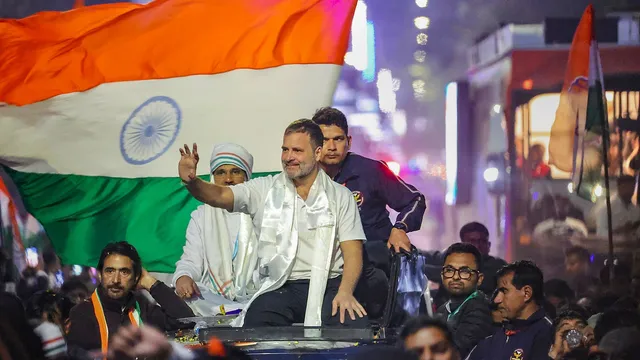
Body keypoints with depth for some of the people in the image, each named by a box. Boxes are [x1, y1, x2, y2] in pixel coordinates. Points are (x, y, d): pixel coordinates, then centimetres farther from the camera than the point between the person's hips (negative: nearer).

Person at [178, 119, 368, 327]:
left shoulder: (340, 196, 9)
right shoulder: (265, 190, 10)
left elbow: (352, 251, 3)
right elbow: (219, 196, -4)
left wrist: (345, 292, -16)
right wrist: (191, 181, -26)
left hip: (329, 285, 0)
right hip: (280, 288, 0)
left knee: (355, 324, -31)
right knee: (255, 324, -33)